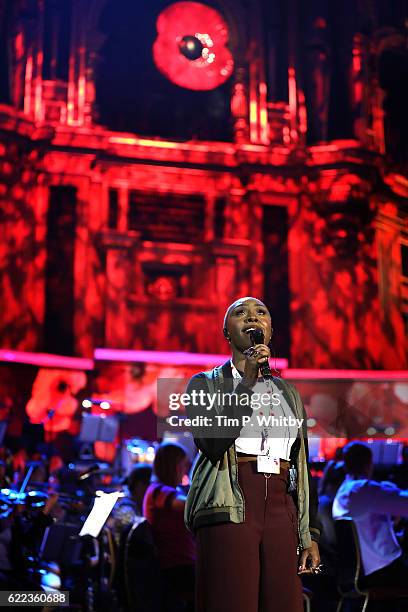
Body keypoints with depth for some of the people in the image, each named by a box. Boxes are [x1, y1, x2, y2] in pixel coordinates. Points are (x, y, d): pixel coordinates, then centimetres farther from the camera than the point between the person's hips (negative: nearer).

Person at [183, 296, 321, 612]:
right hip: (230, 509, -4)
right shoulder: (206, 383, 8)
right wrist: (247, 382, -10)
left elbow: (303, 467, 17)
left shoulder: (287, 393, 19)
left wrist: (311, 534, 9)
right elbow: (212, 443, -10)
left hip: (281, 510, 4)